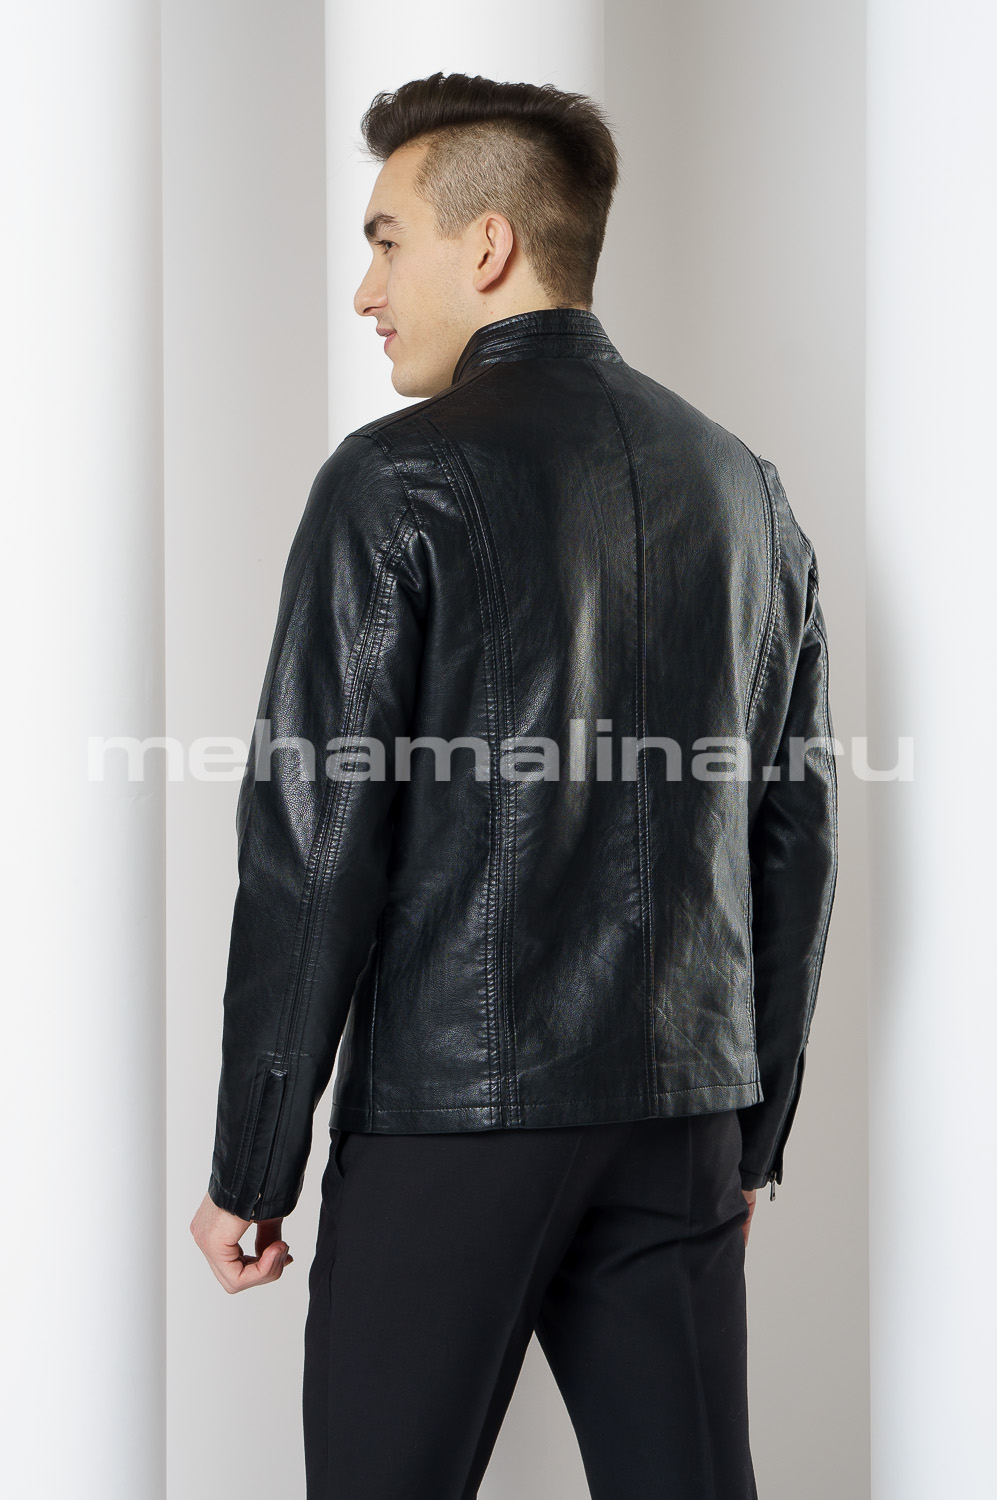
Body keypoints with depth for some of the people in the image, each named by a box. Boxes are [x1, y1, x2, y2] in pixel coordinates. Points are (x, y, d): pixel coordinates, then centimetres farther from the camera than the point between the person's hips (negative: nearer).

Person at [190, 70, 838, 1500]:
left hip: (451, 1111, -5)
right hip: (682, 1115, 6)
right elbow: (795, 839, 12)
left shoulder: (399, 481, -8)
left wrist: (250, 1169, -4)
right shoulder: (746, 488, 10)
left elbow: (317, 845, -11)